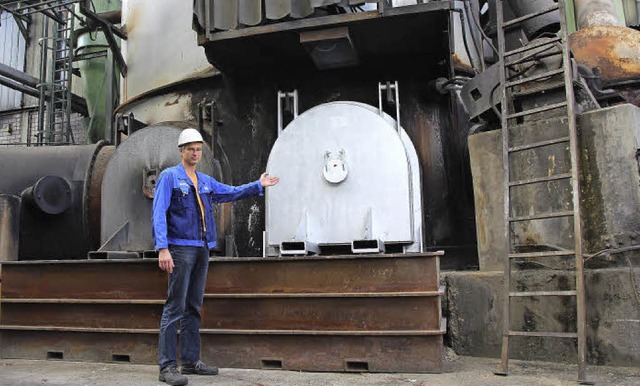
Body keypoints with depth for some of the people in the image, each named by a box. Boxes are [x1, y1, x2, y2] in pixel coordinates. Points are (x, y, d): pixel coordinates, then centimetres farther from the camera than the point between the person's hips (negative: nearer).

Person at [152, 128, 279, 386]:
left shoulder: (206, 181, 18)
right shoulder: (169, 177, -2)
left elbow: (231, 193, 31)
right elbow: (159, 214, -10)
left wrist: (259, 185, 24)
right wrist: (162, 249, -20)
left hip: (202, 249, 7)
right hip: (180, 249, -7)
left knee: (194, 307, 11)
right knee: (175, 307, -8)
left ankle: (191, 361, 19)